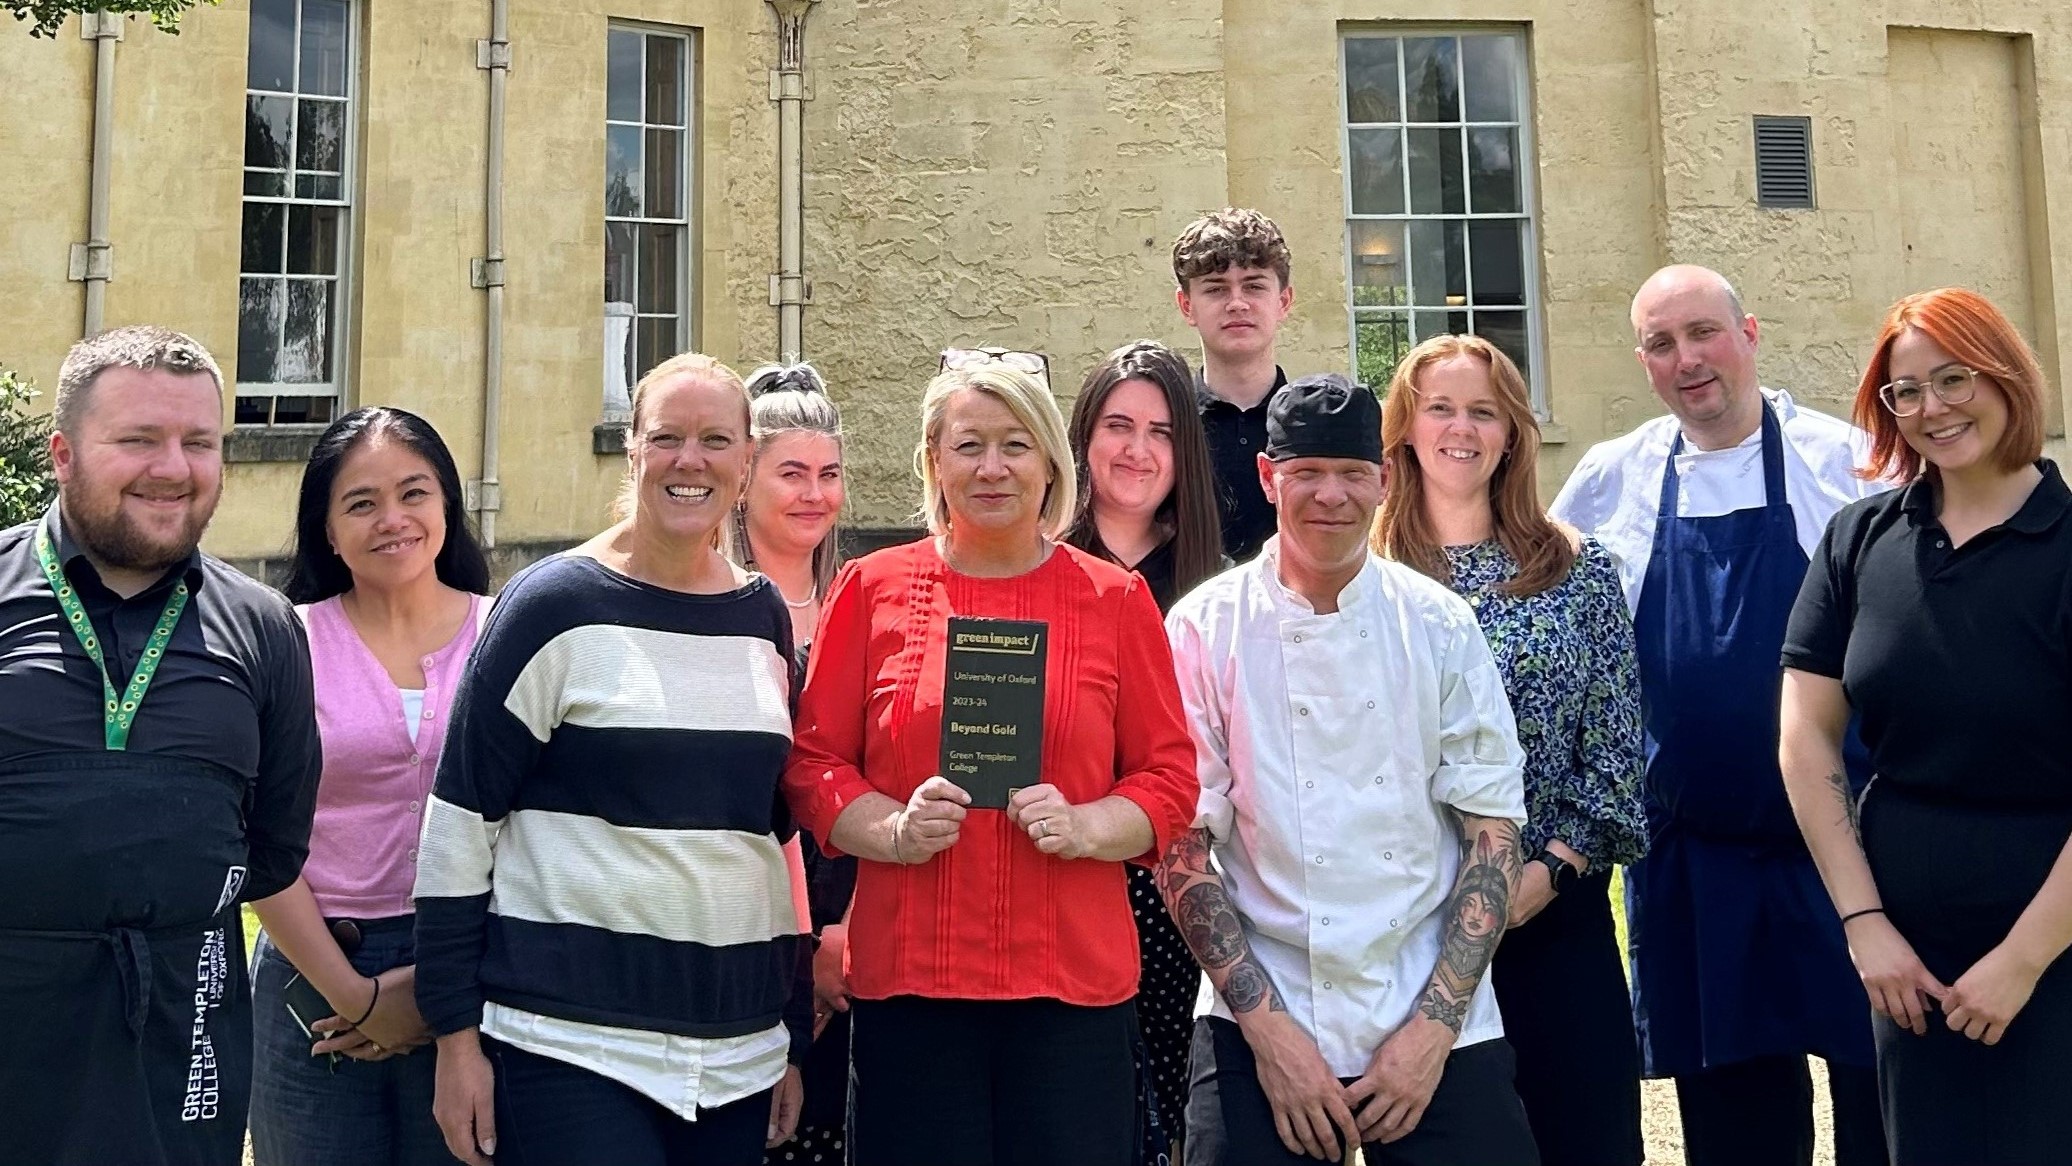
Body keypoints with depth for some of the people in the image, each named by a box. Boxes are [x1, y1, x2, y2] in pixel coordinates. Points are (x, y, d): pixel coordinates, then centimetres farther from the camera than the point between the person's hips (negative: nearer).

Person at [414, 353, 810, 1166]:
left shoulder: (766, 617, 8)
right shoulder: (555, 605, -5)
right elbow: (461, 816, -5)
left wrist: (794, 1035, 14)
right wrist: (455, 1033, -7)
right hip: (569, 1039, -4)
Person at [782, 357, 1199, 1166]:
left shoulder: (1116, 600, 6)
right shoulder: (871, 588, 6)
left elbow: (1170, 775, 6)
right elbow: (813, 762, 7)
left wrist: (1086, 827, -12)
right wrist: (893, 829, -11)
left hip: (1075, 981, 0)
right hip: (908, 978, 0)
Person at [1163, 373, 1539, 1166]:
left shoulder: (1439, 625, 0)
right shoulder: (1206, 629, -4)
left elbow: (1493, 831, 1)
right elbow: (1182, 843, -3)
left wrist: (1435, 1026, -6)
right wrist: (1266, 1025, -9)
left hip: (1436, 1029, 1)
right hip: (1260, 1026, -1)